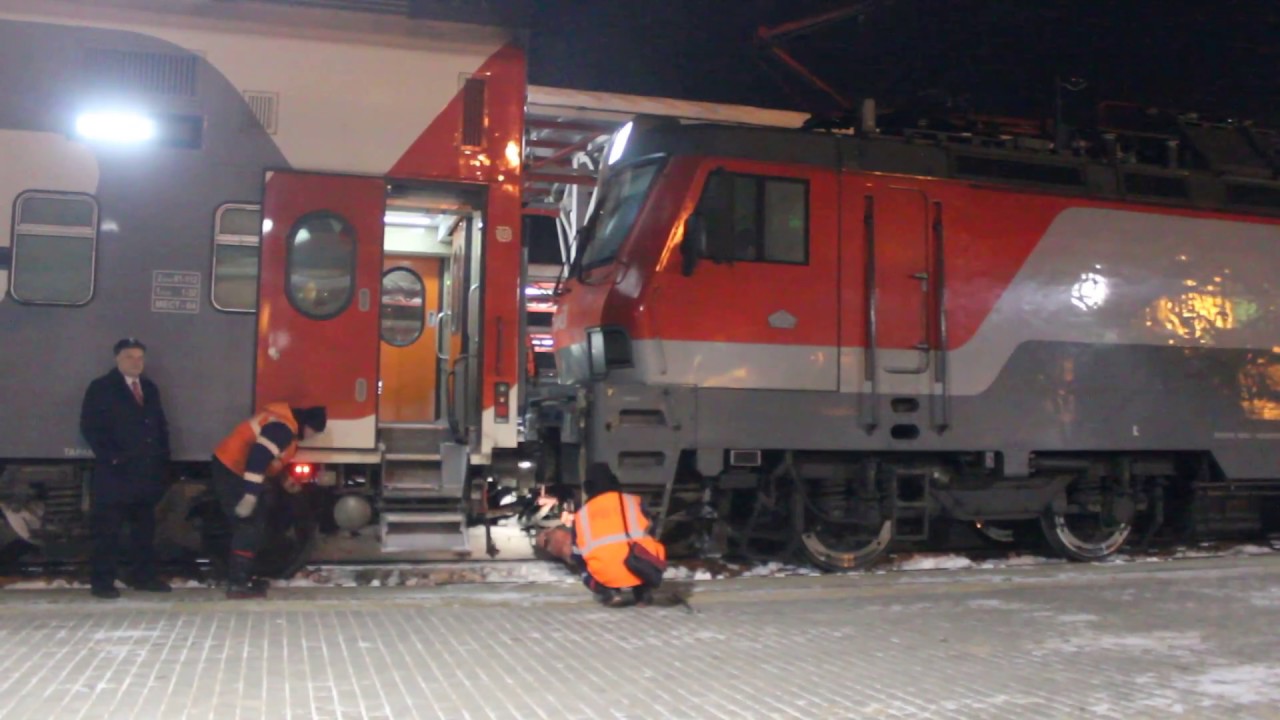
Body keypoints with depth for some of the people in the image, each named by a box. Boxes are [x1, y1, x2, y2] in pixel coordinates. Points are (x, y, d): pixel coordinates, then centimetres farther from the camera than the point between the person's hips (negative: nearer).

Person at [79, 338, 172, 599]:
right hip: (115, 472, -6)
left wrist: (162, 457, 6)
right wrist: (110, 457, -17)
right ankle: (102, 581, 1)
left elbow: (161, 425, 19)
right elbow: (89, 427, -8)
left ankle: (144, 576, 17)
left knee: (145, 527, 10)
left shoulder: (150, 388, 17)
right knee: (107, 529, -3)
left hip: (147, 472, 6)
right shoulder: (101, 388, -1)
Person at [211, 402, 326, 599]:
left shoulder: (283, 419, 12)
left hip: (231, 469, 11)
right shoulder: (283, 428, -21)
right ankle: (237, 584, -7)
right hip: (232, 472, -11)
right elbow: (259, 456, -31)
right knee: (250, 526, -9)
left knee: (249, 525, 15)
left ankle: (240, 577, 22)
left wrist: (284, 479, 22)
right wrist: (250, 496, -32)